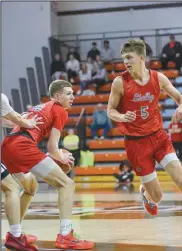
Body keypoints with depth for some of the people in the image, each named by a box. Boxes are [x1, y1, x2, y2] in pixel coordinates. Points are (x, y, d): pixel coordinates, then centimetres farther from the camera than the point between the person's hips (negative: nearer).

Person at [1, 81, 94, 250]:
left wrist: (57, 155, 33)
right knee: (67, 184, -2)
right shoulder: (60, 110, 8)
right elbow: (52, 146, 1)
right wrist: (63, 159, 22)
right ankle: (65, 237, -14)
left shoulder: (39, 107, 32)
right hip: (23, 146, -8)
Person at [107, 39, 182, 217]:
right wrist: (122, 117, -23)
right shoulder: (120, 82, -9)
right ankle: (145, 192, 38)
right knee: (157, 196, 2)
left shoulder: (158, 78, -2)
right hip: (135, 142, -2)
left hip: (158, 136, 2)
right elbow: (110, 110, 0)